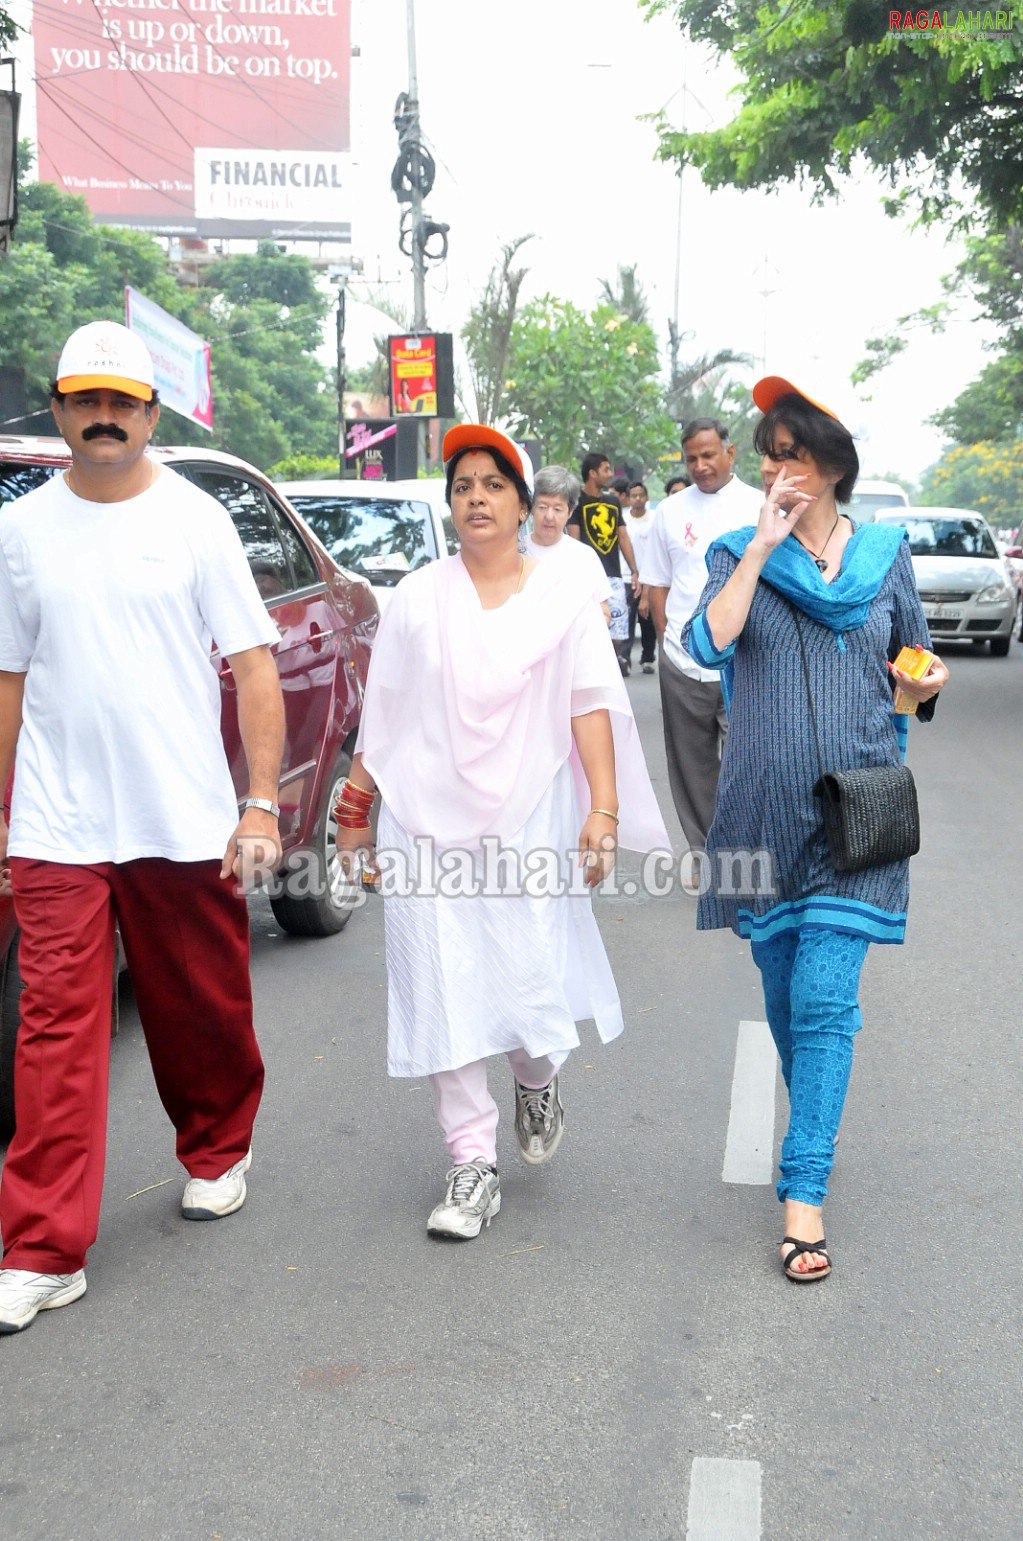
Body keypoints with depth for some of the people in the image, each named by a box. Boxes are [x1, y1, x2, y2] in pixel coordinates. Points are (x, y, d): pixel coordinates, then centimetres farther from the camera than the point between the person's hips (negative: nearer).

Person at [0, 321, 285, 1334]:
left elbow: (253, 667, -3)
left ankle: (217, 1154, 39)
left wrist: (262, 803, -9)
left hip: (186, 822, 0)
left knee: (203, 1012, 13)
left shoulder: (195, 520, -1)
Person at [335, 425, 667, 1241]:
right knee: (444, 993, 1)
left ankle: (538, 1080, 32)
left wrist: (604, 809, -10)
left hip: (528, 817, -1)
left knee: (531, 981, -4)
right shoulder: (418, 597, 8)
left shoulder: (565, 592, 4)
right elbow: (382, 714, 11)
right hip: (427, 820, 1)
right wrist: (354, 809, 10)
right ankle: (474, 1166, 13)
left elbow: (591, 705, -2)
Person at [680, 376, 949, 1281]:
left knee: (826, 999, -9)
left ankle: (805, 1195, -6)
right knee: (784, 992, 13)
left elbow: (911, 675, 15)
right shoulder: (741, 555, 2)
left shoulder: (886, 556, 5)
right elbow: (706, 645, -18)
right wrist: (764, 544, -15)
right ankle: (815, 1128, 38)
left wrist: (925, 686, -8)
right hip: (766, 810, 1)